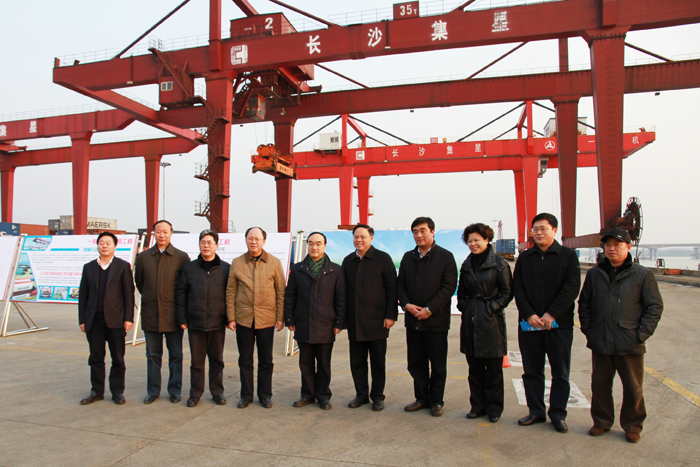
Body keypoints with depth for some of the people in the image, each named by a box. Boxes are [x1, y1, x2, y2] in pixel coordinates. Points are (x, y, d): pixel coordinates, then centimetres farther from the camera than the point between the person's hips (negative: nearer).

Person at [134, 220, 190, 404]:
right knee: (153, 355, 11)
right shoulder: (143, 257, 5)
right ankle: (153, 391, 23)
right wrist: (150, 299, 14)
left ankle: (175, 391, 19)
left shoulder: (181, 257, -2)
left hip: (172, 314, -2)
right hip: (150, 313, 2)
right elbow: (139, 282, 16)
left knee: (175, 355, 7)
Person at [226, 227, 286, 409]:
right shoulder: (236, 263, 3)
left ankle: (265, 395, 23)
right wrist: (231, 317, 0)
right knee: (245, 360, 10)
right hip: (243, 319, 1)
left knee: (266, 360, 9)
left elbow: (280, 292, 1)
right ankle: (246, 395, 24)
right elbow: (230, 292, 5)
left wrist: (280, 317, -3)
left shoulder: (274, 263, 0)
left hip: (266, 319, -1)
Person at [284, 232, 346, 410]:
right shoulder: (297, 269, 7)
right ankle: (307, 394, 26)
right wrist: (290, 320, 3)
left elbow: (341, 299, 2)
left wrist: (339, 323, -3)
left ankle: (323, 395, 24)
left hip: (325, 326, -1)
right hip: (303, 326, 2)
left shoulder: (335, 270, 2)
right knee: (306, 363, 11)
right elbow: (289, 297, 8)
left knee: (324, 364, 9)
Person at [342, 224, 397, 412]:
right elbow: (344, 290, 12)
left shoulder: (383, 259, -2)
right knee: (357, 361, 11)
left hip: (377, 320, -4)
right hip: (355, 322, 4)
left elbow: (392, 289, -4)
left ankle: (378, 396, 21)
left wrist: (391, 315, -10)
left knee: (378, 362, 7)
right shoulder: (348, 261, 10)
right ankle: (361, 394, 26)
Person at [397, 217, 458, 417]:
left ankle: (436, 400, 22)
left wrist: (429, 309, -15)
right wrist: (406, 304, -7)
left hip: (436, 320, -4)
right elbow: (400, 284, 11)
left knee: (438, 364, 7)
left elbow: (449, 287, -10)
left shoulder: (445, 257, -4)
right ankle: (422, 398, 26)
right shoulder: (408, 257, 10)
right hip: (413, 320, 4)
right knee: (416, 363, 11)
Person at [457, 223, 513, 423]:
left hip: (491, 320, -4)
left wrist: (492, 307, -12)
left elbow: (507, 292, -4)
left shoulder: (499, 263, -4)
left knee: (493, 367, 5)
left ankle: (494, 407, 18)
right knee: (474, 367, 10)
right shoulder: (467, 264, 12)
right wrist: (463, 306, 5)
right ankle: (477, 405, 22)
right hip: (470, 321, 5)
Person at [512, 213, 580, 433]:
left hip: (559, 324, -2)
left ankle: (558, 414, 19)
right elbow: (517, 289, 4)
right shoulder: (524, 258, 10)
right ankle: (536, 411, 22)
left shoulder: (568, 255, 2)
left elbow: (571, 288, -7)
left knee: (560, 373, 6)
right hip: (529, 324, 3)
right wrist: (529, 314, -11)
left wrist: (551, 314, -15)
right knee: (531, 371, 9)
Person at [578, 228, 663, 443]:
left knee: (633, 388, 9)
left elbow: (655, 306, -1)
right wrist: (588, 329, 4)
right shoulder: (594, 274, 7)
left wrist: (641, 334, -7)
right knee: (600, 385, 11)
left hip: (630, 344, -2)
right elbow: (584, 303, 14)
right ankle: (602, 421, 28)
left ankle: (633, 425, 28)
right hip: (600, 343, 3)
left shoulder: (642, 275, -2)